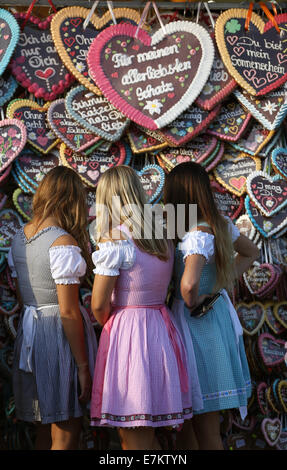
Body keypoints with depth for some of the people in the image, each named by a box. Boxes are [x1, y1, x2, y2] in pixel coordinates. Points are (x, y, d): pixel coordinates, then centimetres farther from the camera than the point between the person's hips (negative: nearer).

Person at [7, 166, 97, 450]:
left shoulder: (19, 237, 6)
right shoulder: (63, 243, -17)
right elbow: (68, 312, -18)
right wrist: (83, 365, -13)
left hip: (28, 330, 8)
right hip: (59, 334, -8)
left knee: (44, 431, 19)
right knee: (66, 435, 3)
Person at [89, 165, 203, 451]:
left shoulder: (114, 240, -12)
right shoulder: (162, 236, 9)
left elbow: (99, 305, -11)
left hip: (126, 335, -7)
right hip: (162, 333, 7)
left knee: (133, 441, 1)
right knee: (150, 437, 17)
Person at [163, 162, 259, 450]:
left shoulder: (197, 236, -23)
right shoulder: (221, 224, 3)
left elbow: (188, 283, -39)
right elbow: (250, 252, 21)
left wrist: (192, 303, -19)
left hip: (197, 323, -9)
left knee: (205, 426, 2)